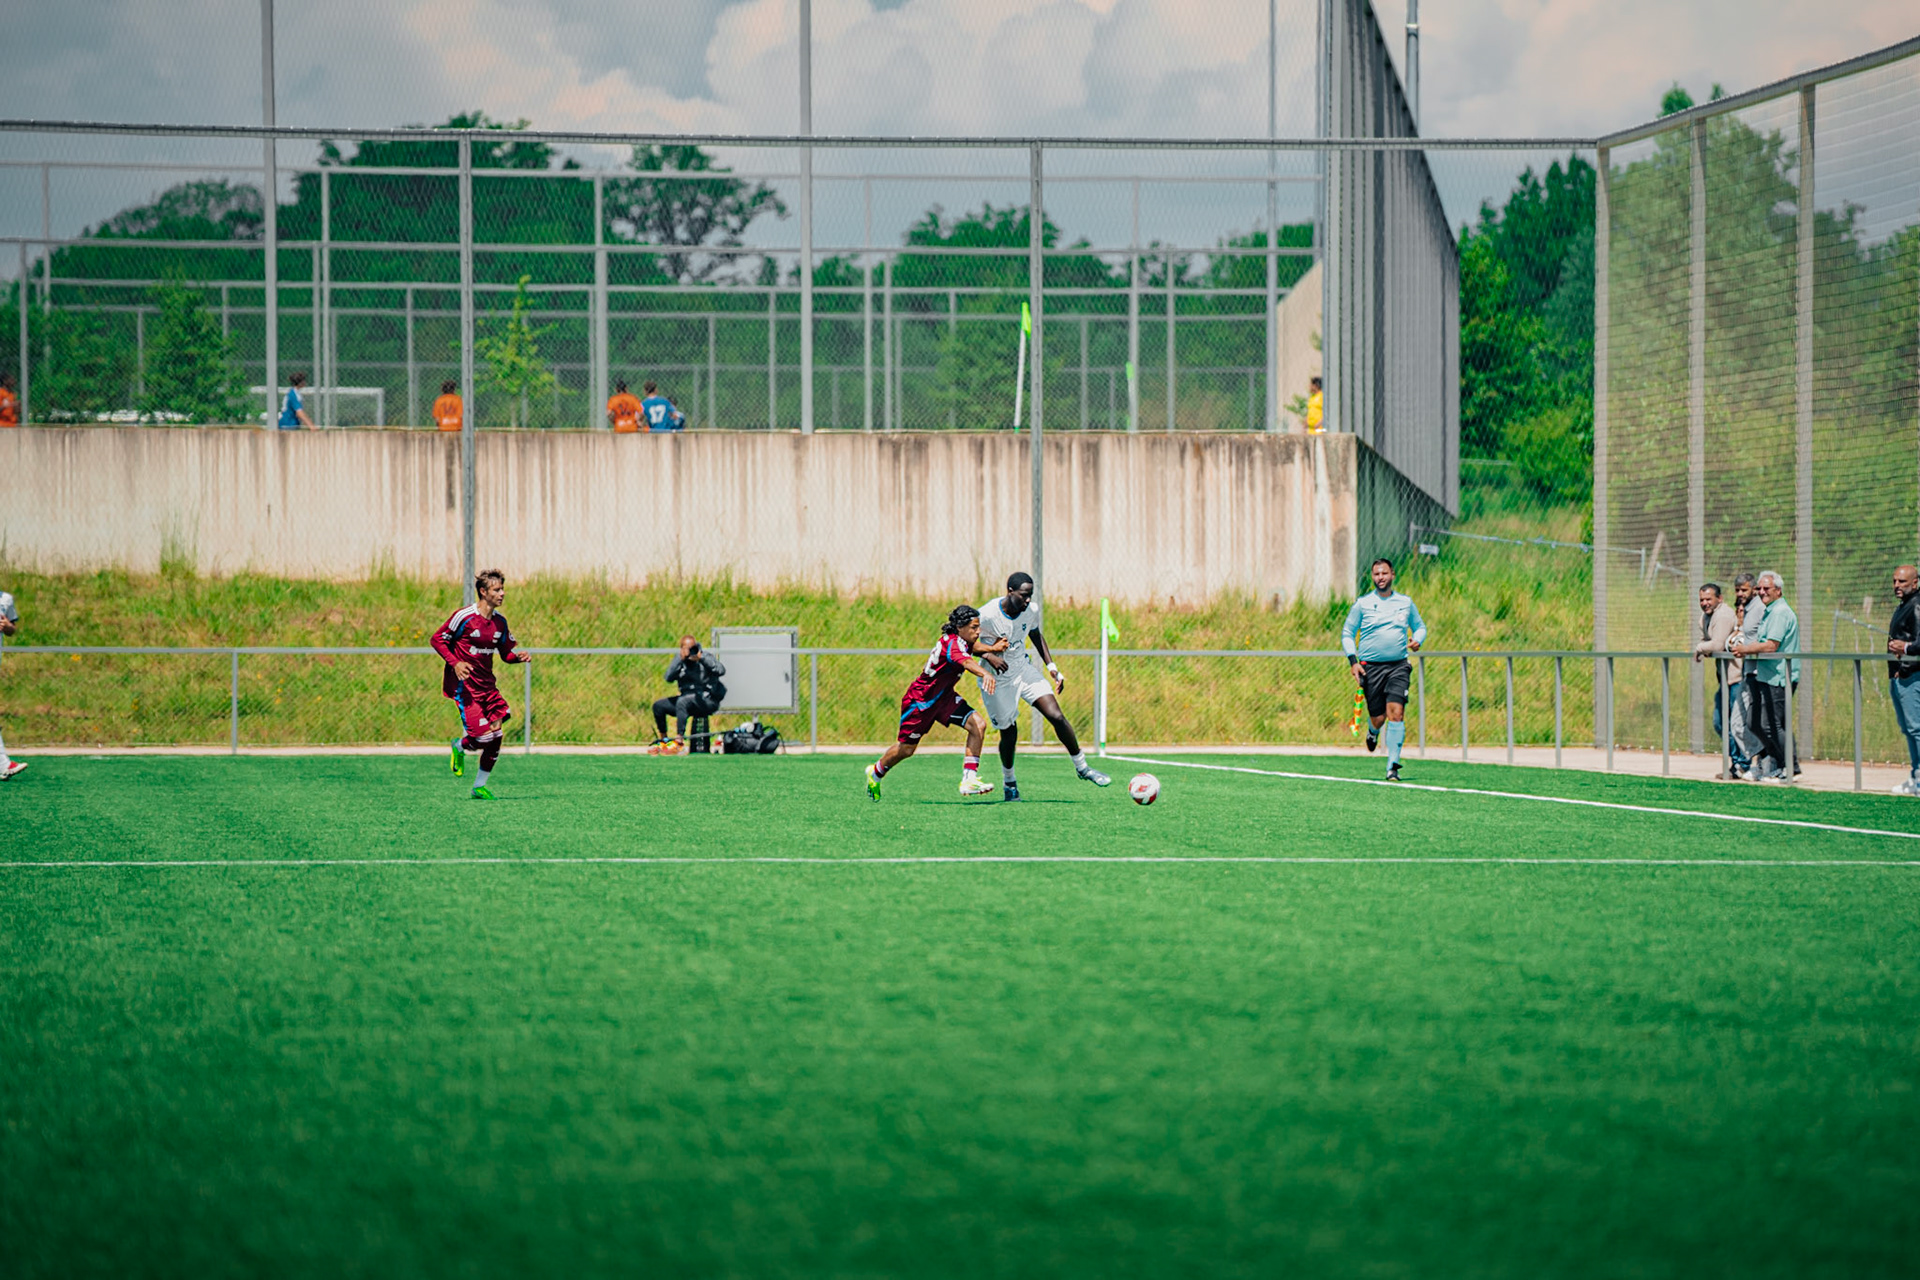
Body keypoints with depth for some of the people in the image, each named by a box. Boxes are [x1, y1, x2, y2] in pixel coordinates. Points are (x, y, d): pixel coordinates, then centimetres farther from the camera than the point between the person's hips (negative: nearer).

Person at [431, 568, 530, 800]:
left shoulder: (500, 622, 8)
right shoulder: (464, 616, -12)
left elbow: (506, 653, 17)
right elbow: (437, 639, -6)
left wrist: (518, 657, -6)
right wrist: (455, 663, -20)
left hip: (486, 684, 6)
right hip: (463, 684, -6)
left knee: (495, 737, -2)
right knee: (482, 737, -16)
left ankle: (479, 786, 14)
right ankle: (460, 746, 20)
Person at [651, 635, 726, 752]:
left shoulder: (706, 658, -1)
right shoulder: (680, 662, 8)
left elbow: (721, 671, -19)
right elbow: (669, 678, -8)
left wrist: (701, 658, -23)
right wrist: (680, 659, -18)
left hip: (708, 700, -6)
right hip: (687, 697, 6)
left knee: (682, 702, -34)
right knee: (658, 706, -2)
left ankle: (679, 741, -35)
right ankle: (664, 740, 10)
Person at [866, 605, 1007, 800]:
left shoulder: (961, 641, -3)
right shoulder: (952, 643, -31)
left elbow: (972, 647, 25)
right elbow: (965, 661, -55)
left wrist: (992, 648, 6)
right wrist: (985, 674, -74)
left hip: (942, 697, 8)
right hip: (920, 700, -8)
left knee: (978, 724, -13)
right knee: (906, 749, 9)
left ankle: (969, 779, -13)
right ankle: (876, 772, 41)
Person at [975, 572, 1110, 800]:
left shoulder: (1032, 610, -9)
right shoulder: (986, 615, -26)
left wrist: (1051, 666, 6)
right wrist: (988, 656, -30)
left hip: (1023, 670, 4)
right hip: (997, 678, -4)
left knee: (1057, 716, -9)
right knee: (1009, 734, 3)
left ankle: (1082, 767, 5)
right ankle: (1008, 781, 30)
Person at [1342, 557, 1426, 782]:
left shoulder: (1405, 603, 9)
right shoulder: (1362, 604, 4)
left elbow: (1420, 626, 23)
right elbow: (1347, 633, 8)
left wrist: (1417, 640, 0)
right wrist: (1353, 660, -4)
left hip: (1398, 666, 0)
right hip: (1370, 667, 0)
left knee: (1396, 713, -16)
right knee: (1378, 718, 0)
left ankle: (1392, 767, -14)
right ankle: (1373, 732, 40)